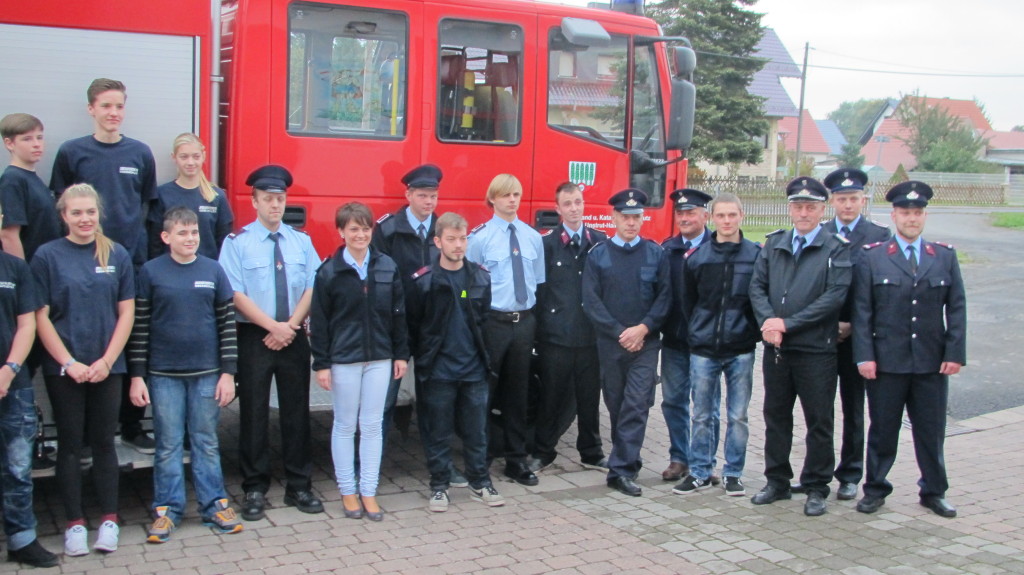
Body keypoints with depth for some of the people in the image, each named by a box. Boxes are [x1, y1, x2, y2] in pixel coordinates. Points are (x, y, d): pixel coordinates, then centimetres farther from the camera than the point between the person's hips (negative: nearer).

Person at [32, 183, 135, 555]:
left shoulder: (117, 255, 3)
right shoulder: (47, 256, -2)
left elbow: (126, 313, 3)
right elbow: (41, 317, -4)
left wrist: (106, 361, -7)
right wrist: (69, 363, -11)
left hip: (107, 367, 1)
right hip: (63, 368, -1)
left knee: (103, 442, 7)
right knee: (70, 444, 6)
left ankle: (109, 519, 15)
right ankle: (74, 523, 14)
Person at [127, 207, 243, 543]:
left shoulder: (213, 271, 3)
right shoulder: (151, 272, -1)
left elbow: (227, 322, 4)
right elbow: (139, 326, 0)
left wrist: (228, 373, 0)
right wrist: (137, 376, -3)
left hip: (207, 373, 1)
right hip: (163, 375, -1)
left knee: (207, 442, 9)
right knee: (168, 445, 6)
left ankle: (214, 505, 17)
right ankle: (167, 510, 15)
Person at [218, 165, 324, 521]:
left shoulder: (302, 241, 8)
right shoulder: (237, 243, -3)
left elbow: (312, 288, 2)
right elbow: (236, 295, -10)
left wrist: (291, 325, -11)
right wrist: (273, 326, -15)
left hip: (294, 338, 3)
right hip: (254, 338, -3)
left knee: (297, 412, 7)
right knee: (254, 414, 2)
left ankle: (298, 487, 16)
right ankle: (254, 489, 12)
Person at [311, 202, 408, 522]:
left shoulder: (387, 267, 3)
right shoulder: (329, 272, -4)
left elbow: (398, 314, 7)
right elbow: (319, 321, -4)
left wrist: (401, 354, 5)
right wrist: (321, 363, -7)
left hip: (380, 358, 2)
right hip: (343, 359, -2)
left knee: (373, 425, 7)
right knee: (345, 426, 7)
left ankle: (369, 492, 16)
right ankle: (347, 491, 17)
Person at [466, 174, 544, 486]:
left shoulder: (533, 237, 9)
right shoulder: (480, 237, -6)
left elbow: (539, 282, 13)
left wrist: (532, 316, 6)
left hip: (524, 321, 4)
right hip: (493, 321, -4)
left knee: (518, 393, 12)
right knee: (484, 391, 1)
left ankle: (517, 460, 21)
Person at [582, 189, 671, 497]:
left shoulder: (656, 254, 4)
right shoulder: (598, 255, 2)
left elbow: (665, 296, 1)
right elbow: (591, 300, -3)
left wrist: (642, 329, -11)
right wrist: (620, 333, -10)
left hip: (645, 343, -1)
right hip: (609, 343, 1)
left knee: (636, 406, -8)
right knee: (615, 404, 9)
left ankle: (622, 470, -8)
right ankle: (627, 461, 25)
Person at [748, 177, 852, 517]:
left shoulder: (836, 249, -3)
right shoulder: (774, 244, 11)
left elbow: (834, 296, -12)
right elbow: (757, 286, 6)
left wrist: (787, 324, -14)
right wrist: (768, 321, -13)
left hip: (816, 349, -4)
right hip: (776, 348, 4)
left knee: (819, 421, 3)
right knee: (776, 416, 12)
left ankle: (816, 488, 15)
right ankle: (777, 482, 25)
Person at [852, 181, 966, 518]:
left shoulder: (945, 256, 7)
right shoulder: (873, 257, 1)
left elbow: (957, 308, 5)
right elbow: (862, 311, -2)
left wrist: (955, 353, -3)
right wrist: (864, 356, -9)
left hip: (932, 363, 2)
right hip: (887, 362, -2)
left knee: (931, 430, 9)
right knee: (883, 429, 8)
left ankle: (934, 492, 24)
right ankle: (875, 490, 21)